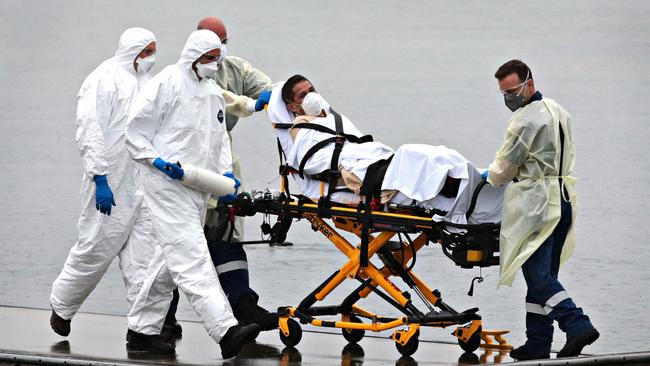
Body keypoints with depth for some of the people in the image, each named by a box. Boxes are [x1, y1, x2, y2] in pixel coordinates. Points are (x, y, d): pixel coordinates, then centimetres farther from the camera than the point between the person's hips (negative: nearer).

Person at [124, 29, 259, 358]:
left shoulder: (214, 92, 17)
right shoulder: (166, 84, -7)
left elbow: (220, 137, 26)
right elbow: (135, 133, -6)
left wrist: (225, 171, 9)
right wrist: (159, 161, -18)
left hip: (199, 188, 9)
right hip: (167, 185, -9)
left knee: (169, 260, 14)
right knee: (191, 257, -17)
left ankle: (141, 331, 24)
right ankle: (226, 331, -30)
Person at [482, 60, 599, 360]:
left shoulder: (526, 119, -13)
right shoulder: (559, 112, 16)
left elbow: (505, 167, -7)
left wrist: (488, 177, 14)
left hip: (536, 205, -9)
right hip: (563, 200, 9)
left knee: (538, 276, -9)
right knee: (543, 276, 11)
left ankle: (577, 326, -21)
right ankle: (537, 343, 11)